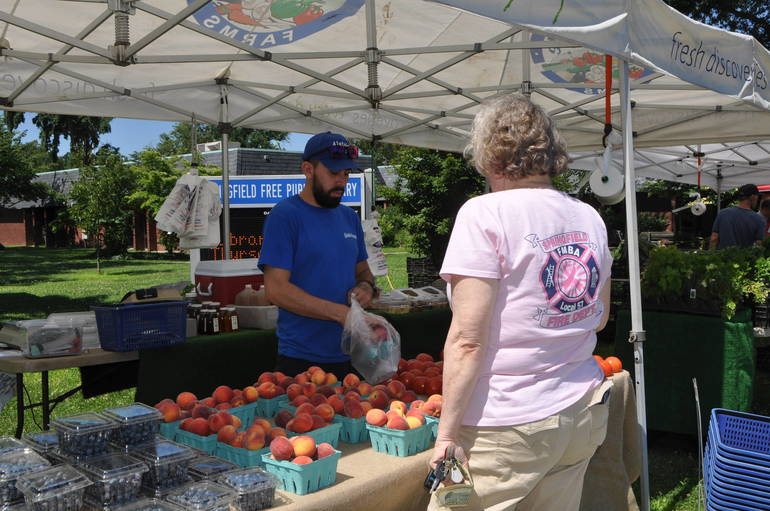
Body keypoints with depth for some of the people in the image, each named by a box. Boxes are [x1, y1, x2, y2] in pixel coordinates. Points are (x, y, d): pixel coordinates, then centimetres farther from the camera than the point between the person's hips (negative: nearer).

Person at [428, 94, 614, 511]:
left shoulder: (485, 214, -13)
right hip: (583, 414, 7)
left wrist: (446, 434, -13)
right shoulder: (589, 218, 7)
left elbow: (467, 340, -18)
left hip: (507, 428, -7)